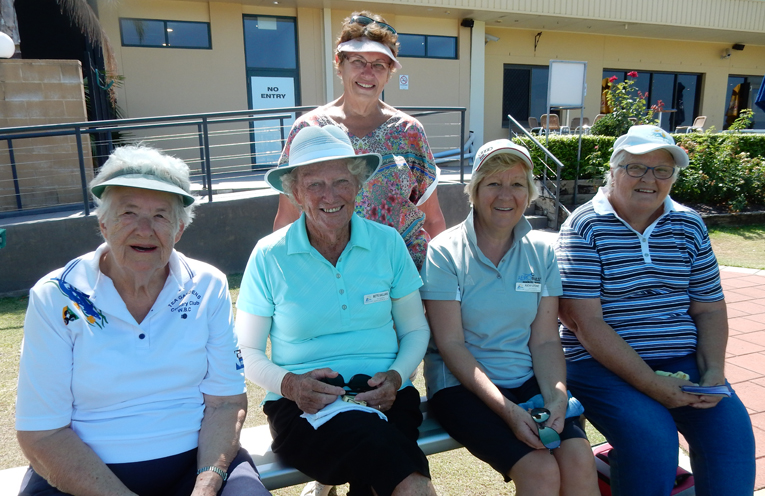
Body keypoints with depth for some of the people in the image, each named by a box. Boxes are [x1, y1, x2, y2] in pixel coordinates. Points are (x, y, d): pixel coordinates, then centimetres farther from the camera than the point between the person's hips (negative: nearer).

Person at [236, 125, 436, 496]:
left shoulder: (387, 243, 3)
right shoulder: (268, 256, -2)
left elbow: (416, 330, 10)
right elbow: (247, 351, 4)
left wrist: (396, 376, -9)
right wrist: (289, 383, -16)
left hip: (384, 398, 3)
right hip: (303, 407, -2)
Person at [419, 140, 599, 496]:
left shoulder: (541, 250, 5)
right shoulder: (445, 252, -8)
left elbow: (545, 340, 2)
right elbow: (450, 344, -12)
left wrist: (556, 398, -15)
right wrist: (508, 410, -19)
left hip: (528, 381, 4)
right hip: (461, 385, -3)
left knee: (580, 461, -20)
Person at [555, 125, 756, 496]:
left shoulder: (689, 226, 10)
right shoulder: (584, 228, -7)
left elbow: (709, 308, 12)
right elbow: (585, 321, -14)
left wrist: (713, 372, -6)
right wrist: (650, 383, -18)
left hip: (683, 361, 5)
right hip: (602, 364, -5)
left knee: (731, 429, -17)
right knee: (651, 435, -26)